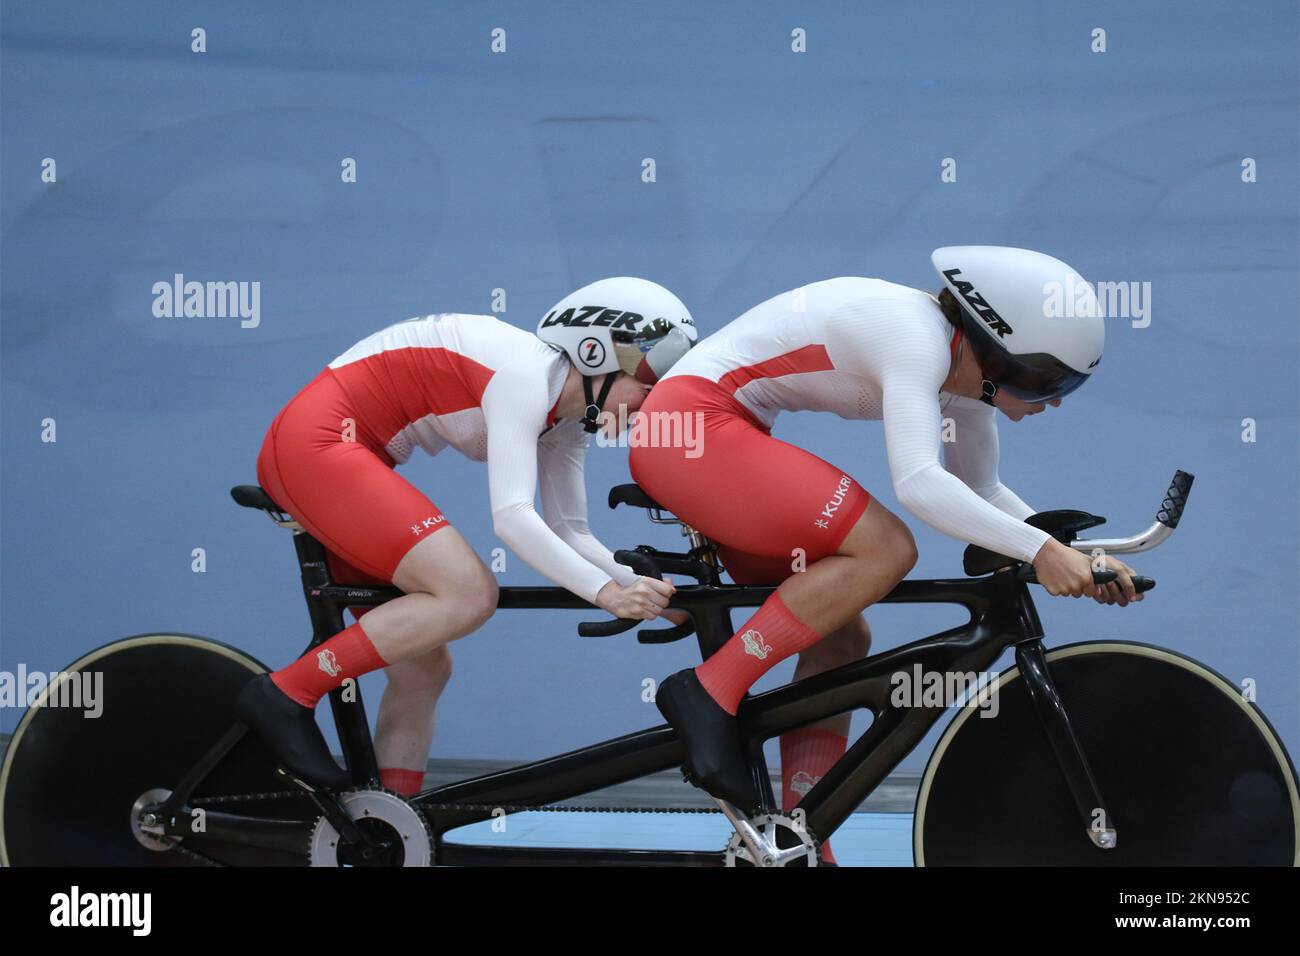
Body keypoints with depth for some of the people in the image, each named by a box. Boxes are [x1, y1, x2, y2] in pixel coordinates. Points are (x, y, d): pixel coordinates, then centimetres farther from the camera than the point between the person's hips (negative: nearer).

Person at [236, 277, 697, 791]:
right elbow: (512, 518, -29)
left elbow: (569, 534, 11)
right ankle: (285, 695, -17)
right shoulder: (526, 374, -19)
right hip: (315, 444, -10)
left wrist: (643, 586, -4)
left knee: (423, 667, 6)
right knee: (470, 594, -22)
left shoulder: (566, 418, 10)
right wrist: (607, 593, -31)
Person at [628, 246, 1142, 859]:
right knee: (886, 550, -22)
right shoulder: (916, 340, -22)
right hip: (690, 423, -10)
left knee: (840, 639, 8)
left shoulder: (965, 366, 6)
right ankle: (709, 695, -17)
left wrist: (1072, 551, 3)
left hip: (721, 431, 10)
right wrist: (1039, 551, -36)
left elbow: (979, 491, 18)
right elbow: (918, 484, -35)